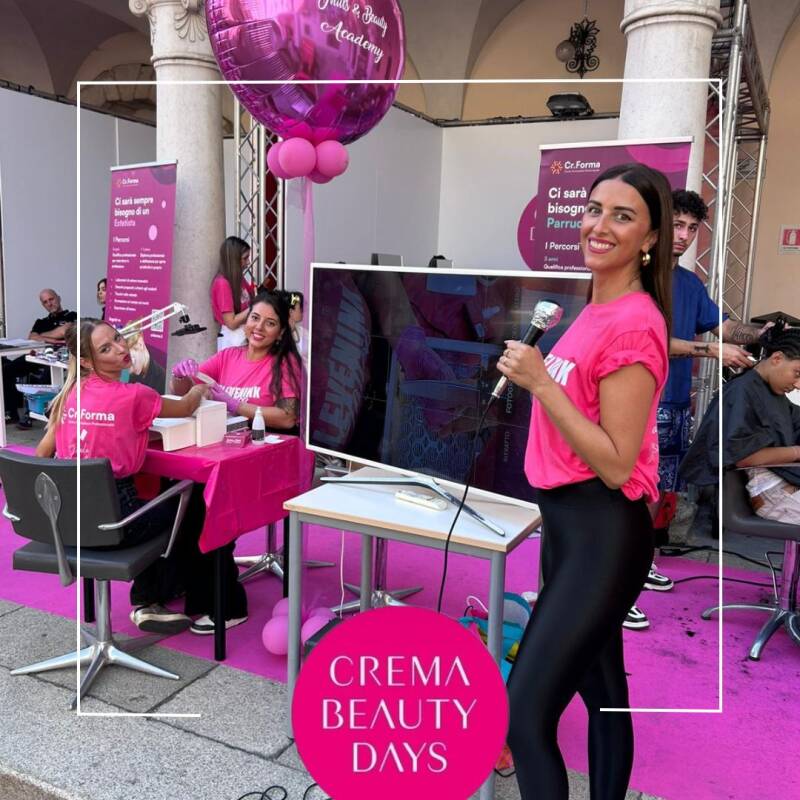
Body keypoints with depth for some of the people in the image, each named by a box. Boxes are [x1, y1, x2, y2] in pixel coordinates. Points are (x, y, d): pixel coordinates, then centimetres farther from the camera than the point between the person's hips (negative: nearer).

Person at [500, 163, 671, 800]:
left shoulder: (634, 324, -19)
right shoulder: (596, 311, 9)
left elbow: (616, 464, -22)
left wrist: (540, 382, -24)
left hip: (602, 534, -10)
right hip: (568, 522, 10)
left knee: (524, 716, -6)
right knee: (602, 693, 22)